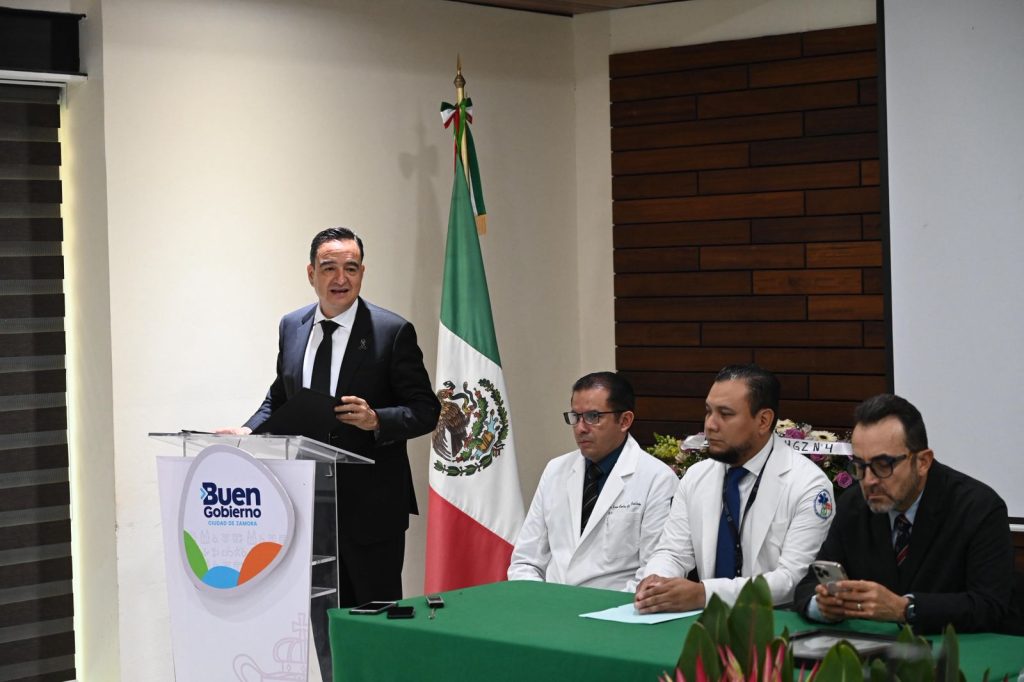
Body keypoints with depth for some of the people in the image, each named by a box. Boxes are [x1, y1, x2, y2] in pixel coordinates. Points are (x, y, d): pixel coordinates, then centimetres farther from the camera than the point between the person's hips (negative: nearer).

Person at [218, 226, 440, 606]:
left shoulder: (392, 332, -7)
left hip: (370, 507, -5)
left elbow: (426, 411, -6)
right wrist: (249, 431, 1)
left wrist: (377, 420, -24)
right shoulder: (291, 327, 8)